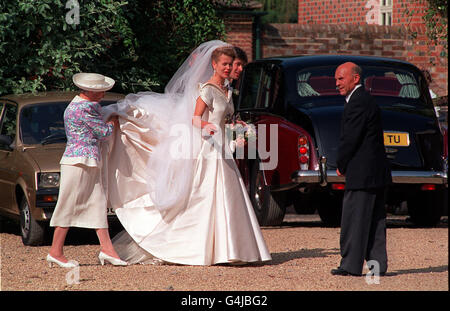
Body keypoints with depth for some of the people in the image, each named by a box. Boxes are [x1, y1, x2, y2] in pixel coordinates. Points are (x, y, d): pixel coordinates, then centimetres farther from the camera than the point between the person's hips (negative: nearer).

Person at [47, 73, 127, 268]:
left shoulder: (79, 104, 16)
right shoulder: (85, 109, -16)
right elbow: (103, 132, -9)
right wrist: (112, 124, 10)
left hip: (90, 164, 10)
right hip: (79, 163, -10)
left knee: (98, 204, 5)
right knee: (69, 206, -5)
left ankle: (107, 249, 3)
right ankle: (56, 252, -1)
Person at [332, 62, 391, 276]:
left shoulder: (358, 102, -15)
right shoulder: (366, 100, 18)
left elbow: (350, 139, -18)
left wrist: (341, 166, -5)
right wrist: (345, 165, 12)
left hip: (362, 173, -10)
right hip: (375, 171, 10)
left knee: (354, 219, -6)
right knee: (374, 219, 10)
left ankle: (351, 264, -5)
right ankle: (378, 264, 12)